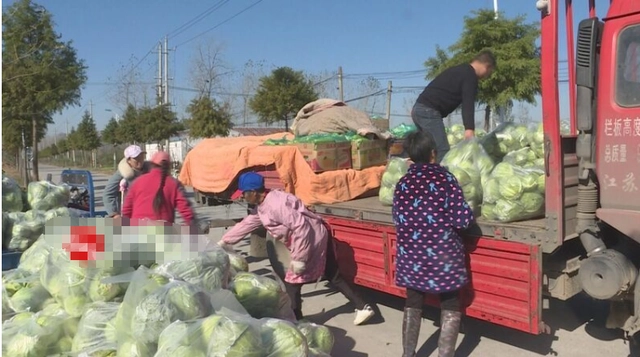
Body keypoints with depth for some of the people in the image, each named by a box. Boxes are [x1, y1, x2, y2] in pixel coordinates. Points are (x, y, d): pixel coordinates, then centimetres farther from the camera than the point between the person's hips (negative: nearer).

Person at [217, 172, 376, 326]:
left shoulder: (275, 204, -23)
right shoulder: (262, 207, 9)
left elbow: (301, 227, -27)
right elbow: (246, 224, 24)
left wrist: (299, 258, -23)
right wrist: (224, 242, 30)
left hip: (312, 239, -10)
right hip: (319, 237, 10)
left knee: (292, 281, 1)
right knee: (334, 277, 16)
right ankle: (363, 308, 20)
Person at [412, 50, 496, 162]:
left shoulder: (459, 70, 26)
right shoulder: (470, 75, -4)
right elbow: (468, 104, -18)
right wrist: (469, 129, -27)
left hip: (419, 108, 10)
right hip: (429, 111, -10)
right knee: (443, 153, -12)